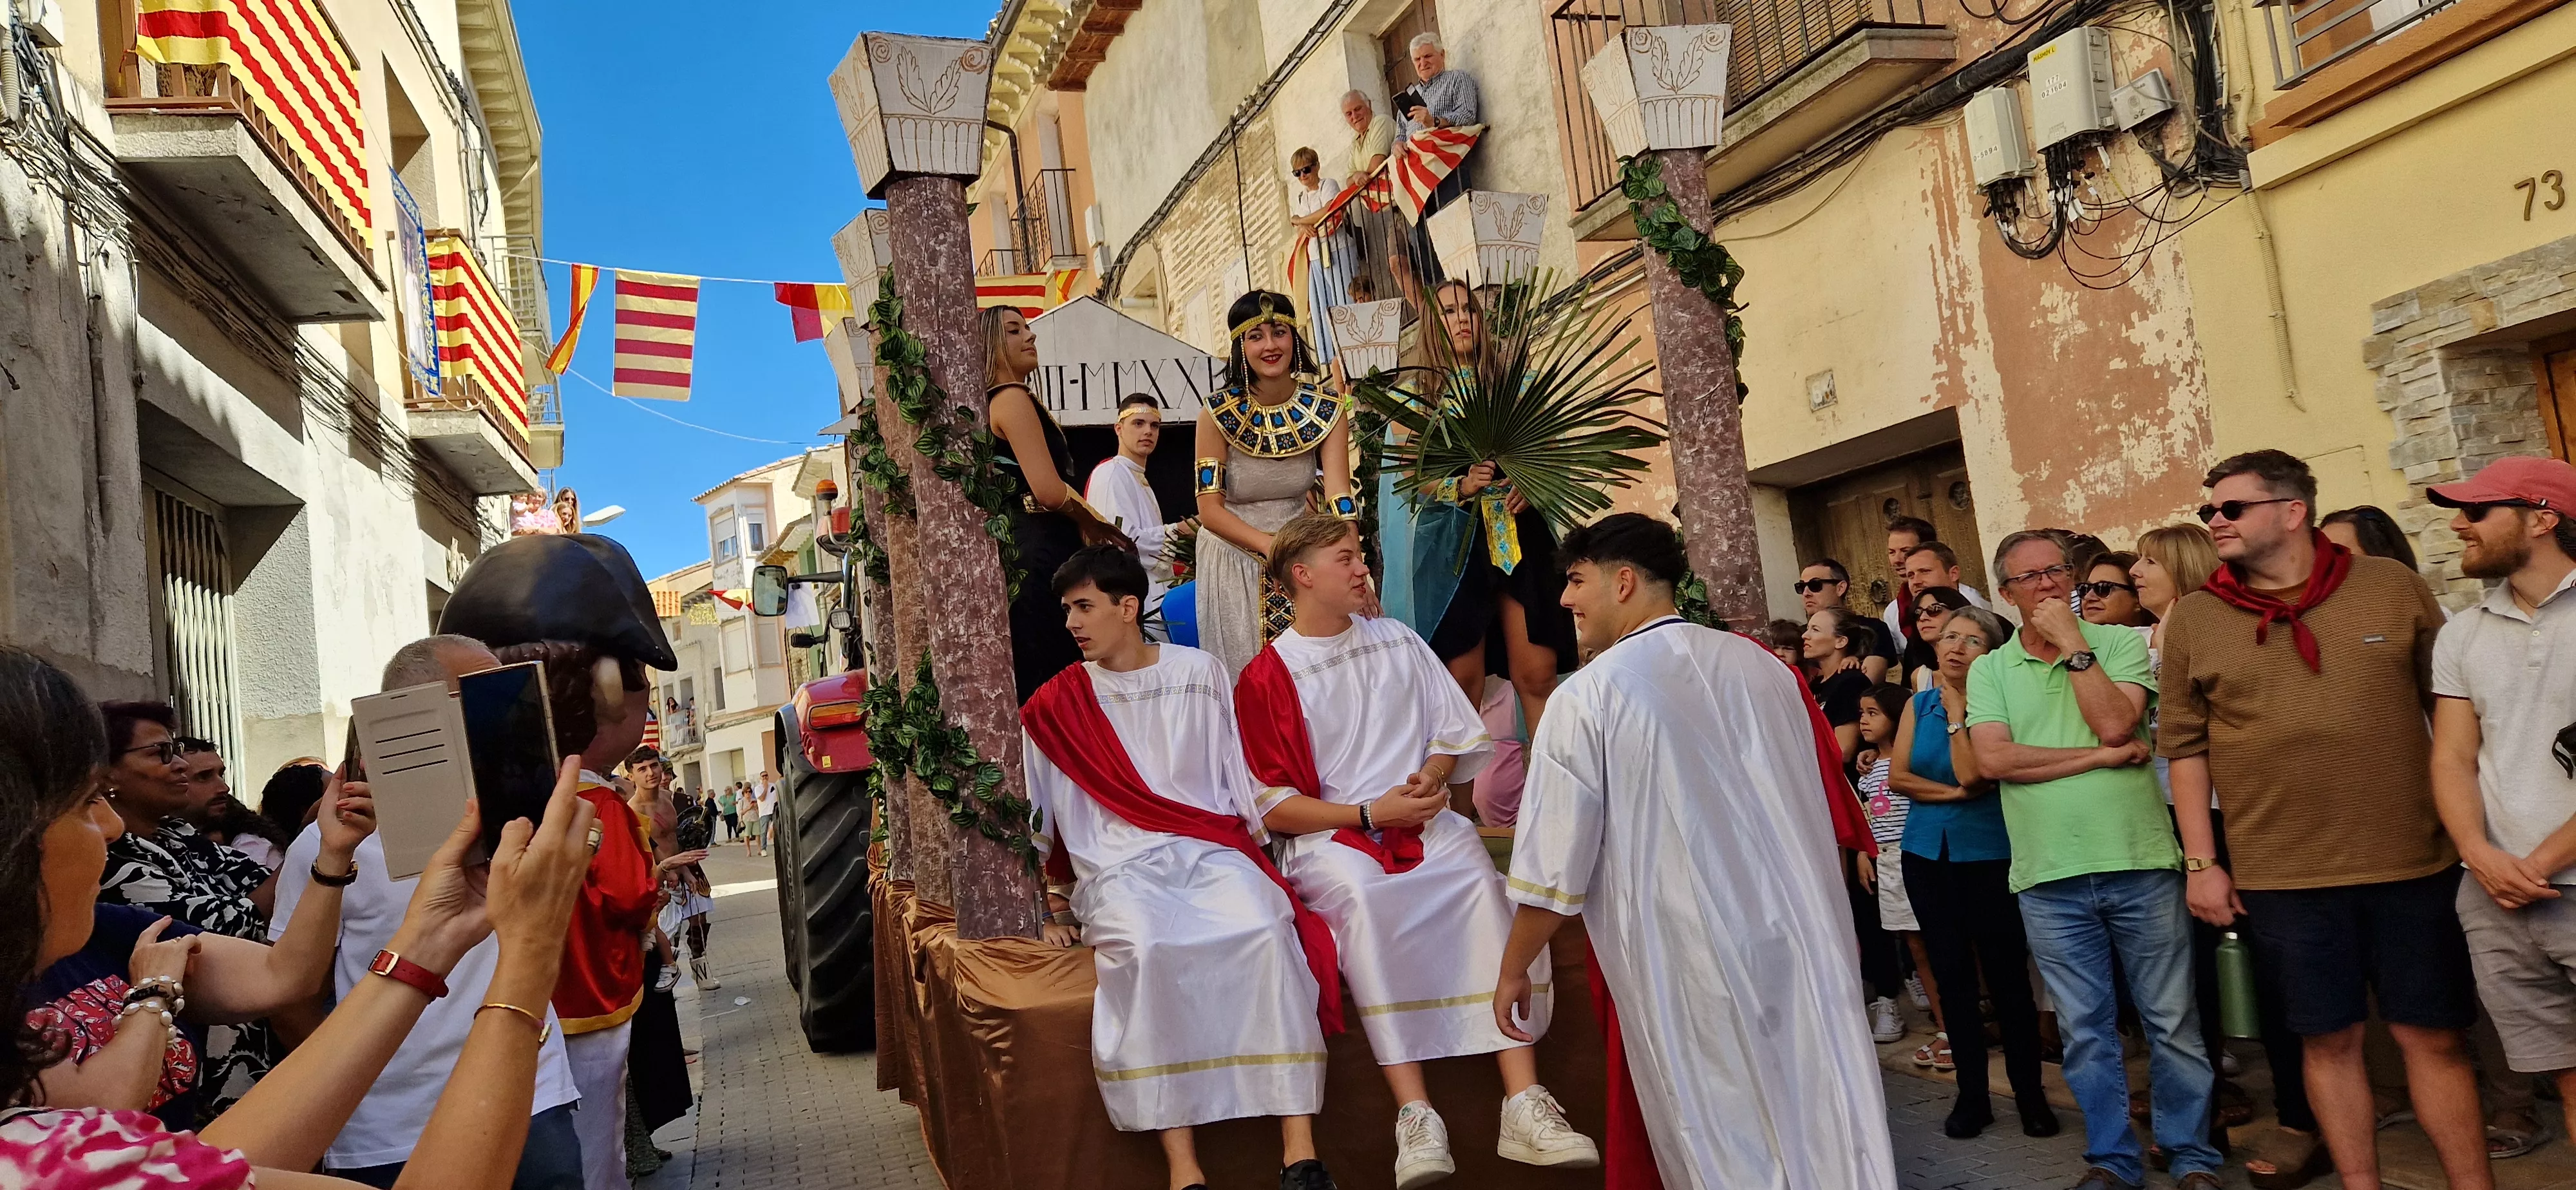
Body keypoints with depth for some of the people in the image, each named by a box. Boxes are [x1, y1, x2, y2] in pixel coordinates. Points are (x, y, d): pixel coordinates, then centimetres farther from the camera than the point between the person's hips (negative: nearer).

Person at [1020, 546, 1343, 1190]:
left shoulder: (1200, 674, 13)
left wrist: (1253, 855, 3)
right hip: (1119, 870, 0)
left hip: (1210, 852, 1)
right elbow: (1037, 822, 19)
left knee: (1267, 928, -32)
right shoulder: (1054, 707, 12)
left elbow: (1239, 777, 15)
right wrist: (1056, 905, 17)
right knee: (1145, 948, -36)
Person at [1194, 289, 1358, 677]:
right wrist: (1272, 546, -31)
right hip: (1234, 564, -2)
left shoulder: (1328, 410, -9)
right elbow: (1210, 509, -16)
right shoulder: (1218, 415, -15)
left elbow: (1339, 497, -18)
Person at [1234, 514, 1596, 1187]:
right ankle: (1414, 1112, -38)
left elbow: (1453, 732, 19)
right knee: (1359, 894, -37)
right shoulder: (1266, 678, 3)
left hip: (1422, 820, 3)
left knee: (1479, 875, -30)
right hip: (1328, 836, -3)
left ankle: (1524, 1100, -35)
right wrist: (1370, 813, -11)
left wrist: (1434, 774, -4)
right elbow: (1273, 806, -1)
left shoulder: (1397, 641, 16)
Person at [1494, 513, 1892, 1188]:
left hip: (1685, 962, -5)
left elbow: (1554, 867, -8)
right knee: (1822, 1129, 12)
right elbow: (1826, 811, 14)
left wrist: (1513, 971, 5)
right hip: (1800, 941, 5)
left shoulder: (1589, 696, -10)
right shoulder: (1763, 667, 6)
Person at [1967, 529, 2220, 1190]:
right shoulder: (1989, 670, 6)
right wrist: (2101, 758, -10)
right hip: (2050, 879, 1)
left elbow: (2115, 722, -14)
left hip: (2139, 863, -1)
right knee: (2086, 1030, 11)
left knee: (2172, 1022, 8)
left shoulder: (2120, 642, 3)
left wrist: (2072, 641, -10)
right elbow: (1994, 759, -8)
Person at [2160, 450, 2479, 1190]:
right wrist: (2201, 861, 1)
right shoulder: (2193, 619, 1)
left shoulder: (2392, 587, 1)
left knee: (2434, 1036, 8)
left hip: (2412, 864, 0)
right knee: (2330, 1041, 9)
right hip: (2282, 877, 0)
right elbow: (2185, 746, 3)